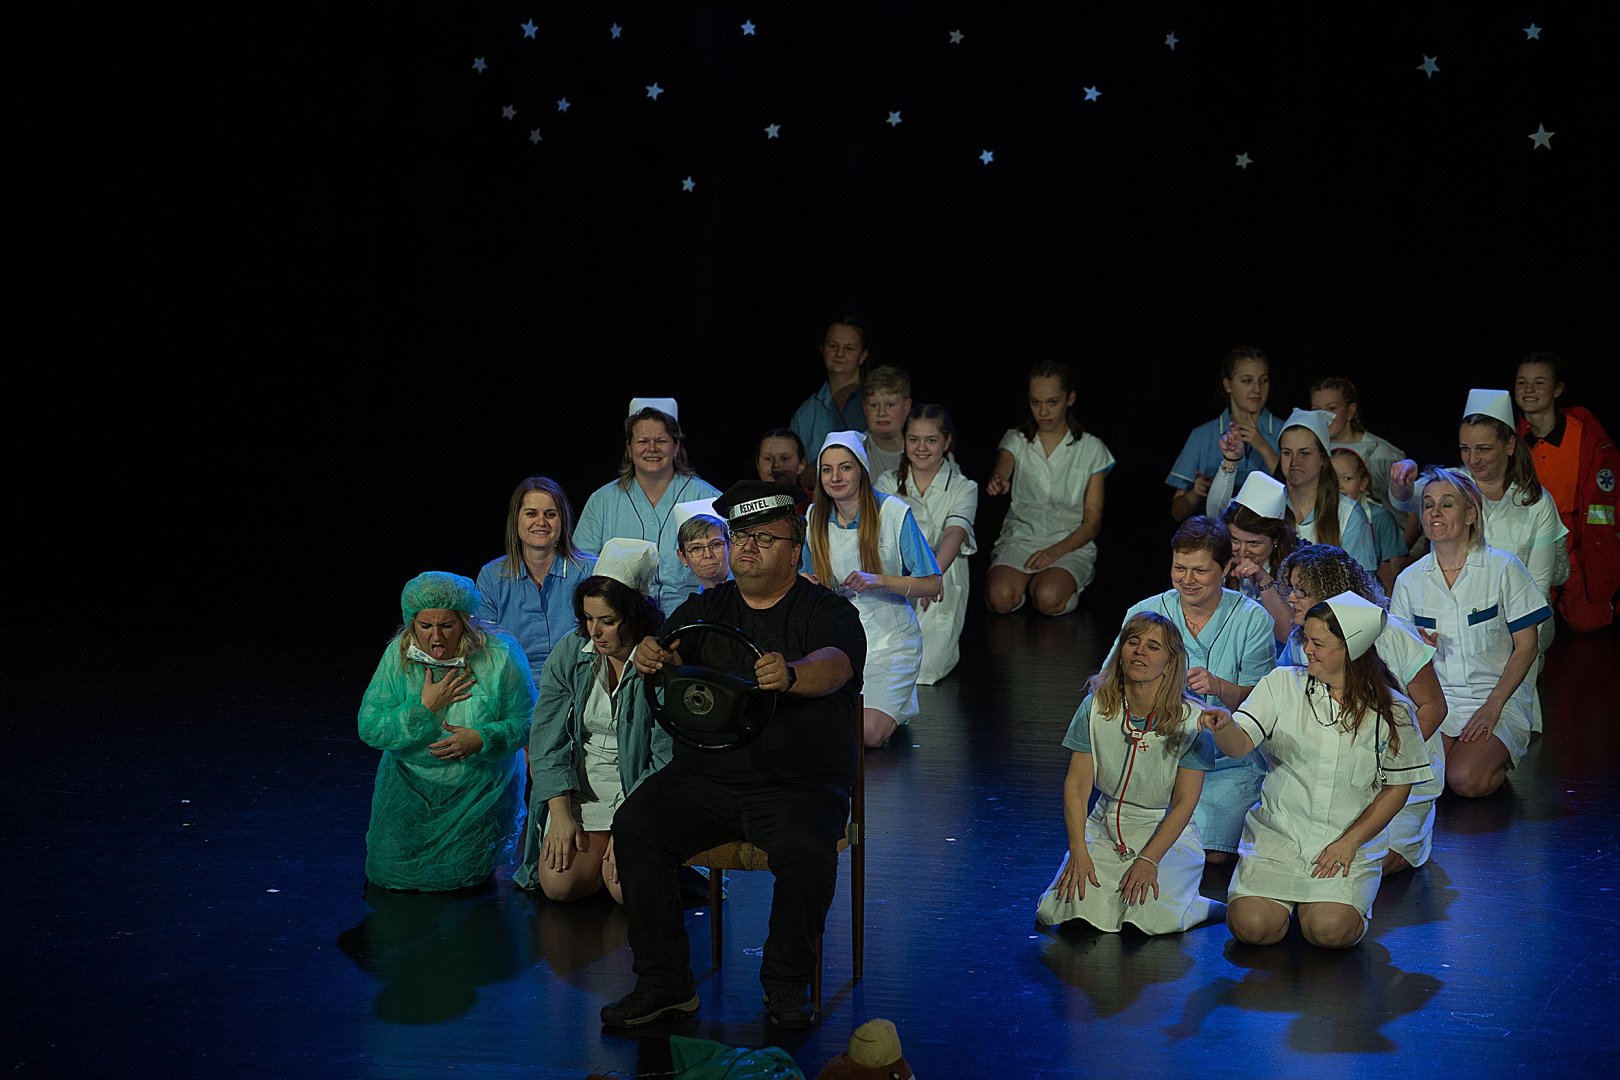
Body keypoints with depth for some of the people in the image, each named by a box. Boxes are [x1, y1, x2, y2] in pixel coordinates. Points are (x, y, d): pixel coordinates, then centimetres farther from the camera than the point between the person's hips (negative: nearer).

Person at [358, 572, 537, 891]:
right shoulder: (398, 655, -11)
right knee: (389, 872, -6)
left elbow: (525, 721, -11)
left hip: (481, 782, -2)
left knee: (457, 875, -12)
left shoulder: (499, 656, -16)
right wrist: (425, 708, -22)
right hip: (411, 779, 2)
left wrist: (481, 739, -29)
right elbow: (369, 729, -12)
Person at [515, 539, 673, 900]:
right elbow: (547, 738, 0)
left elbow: (667, 759, -14)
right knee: (559, 884, -15)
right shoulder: (569, 652, 0)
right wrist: (561, 815, -10)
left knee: (627, 889, -21)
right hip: (579, 790, 3)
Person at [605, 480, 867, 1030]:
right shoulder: (705, 609, 13)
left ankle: (786, 985, -10)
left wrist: (791, 675, -47)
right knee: (635, 825, -20)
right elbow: (672, 653, -6)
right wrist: (653, 661, -33)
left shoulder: (827, 611, 0)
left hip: (799, 783, -4)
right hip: (704, 776, 4)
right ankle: (664, 982, -11)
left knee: (807, 849, -33)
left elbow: (834, 665, -23)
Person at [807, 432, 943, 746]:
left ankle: (897, 701, 15)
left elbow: (932, 585, -10)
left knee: (869, 734, -20)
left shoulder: (894, 512, -11)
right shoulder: (815, 517, 2)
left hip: (890, 638, -4)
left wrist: (878, 580, -24)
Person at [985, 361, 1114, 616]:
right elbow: (1002, 468, -18)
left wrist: (1056, 551, -14)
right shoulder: (1017, 440, 8)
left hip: (1070, 543, -1)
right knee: (1000, 598, -30)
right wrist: (997, 481, -45)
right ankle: (1029, 580, 3)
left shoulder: (1091, 449, 5)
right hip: (1020, 537, 1)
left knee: (1049, 599, -33)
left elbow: (1093, 521, 3)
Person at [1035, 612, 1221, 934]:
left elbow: (1184, 802, -10)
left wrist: (1149, 860, -20)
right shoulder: (1096, 707, -6)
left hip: (1168, 834, -2)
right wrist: (1079, 853, -14)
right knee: (1056, 912, -19)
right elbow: (1077, 784, -4)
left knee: (1151, 918, -28)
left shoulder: (1191, 720, -12)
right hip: (1105, 829, 2)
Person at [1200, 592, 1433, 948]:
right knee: (1252, 927, -20)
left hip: (1351, 842, -1)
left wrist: (1348, 842, -5)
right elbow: (1240, 744, -9)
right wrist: (1224, 726, -34)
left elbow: (1397, 787, 3)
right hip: (1277, 835, 1)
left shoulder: (1391, 711, -1)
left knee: (1329, 930, -25)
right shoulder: (1282, 684, 1)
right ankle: (1287, 896, 14)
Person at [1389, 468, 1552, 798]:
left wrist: (1493, 706, -14)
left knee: (1466, 781, -28)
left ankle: (1497, 757, 7)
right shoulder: (1410, 580, 6)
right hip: (1434, 698, 3)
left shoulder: (1503, 569, -4)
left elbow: (1526, 647, -4)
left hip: (1497, 696, -3)